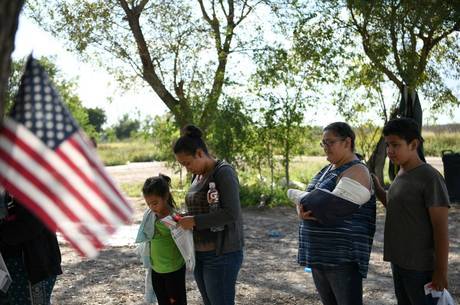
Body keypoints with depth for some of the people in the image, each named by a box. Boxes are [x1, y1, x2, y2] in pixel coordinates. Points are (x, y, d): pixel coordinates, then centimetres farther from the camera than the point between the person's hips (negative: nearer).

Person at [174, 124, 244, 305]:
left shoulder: (223, 172, -14)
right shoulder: (198, 176, 12)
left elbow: (231, 213, -23)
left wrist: (195, 221, -20)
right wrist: (185, 217, 3)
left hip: (222, 254, -8)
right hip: (200, 254, 9)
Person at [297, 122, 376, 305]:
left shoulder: (356, 172, -11)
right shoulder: (327, 170, 16)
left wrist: (304, 212, -9)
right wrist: (302, 211, -14)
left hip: (343, 256, -8)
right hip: (319, 254, 8)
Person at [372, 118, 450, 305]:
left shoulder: (430, 178, -16)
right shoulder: (401, 175, 8)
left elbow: (441, 228, -16)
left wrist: (441, 272, -17)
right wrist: (377, 189, 9)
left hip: (421, 267, -8)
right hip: (399, 262, 8)